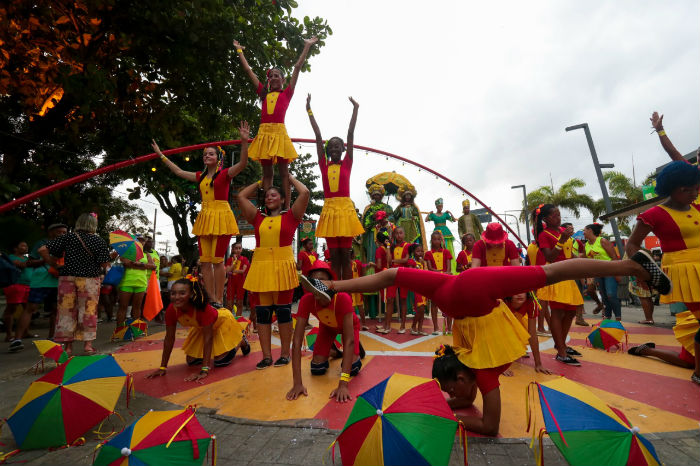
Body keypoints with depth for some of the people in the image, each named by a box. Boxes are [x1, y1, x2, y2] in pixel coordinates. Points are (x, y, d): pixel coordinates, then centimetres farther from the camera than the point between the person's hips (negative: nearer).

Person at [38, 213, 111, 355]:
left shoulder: (68, 237, 1)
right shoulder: (99, 241, -4)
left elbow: (42, 250, -4)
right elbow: (103, 264, -6)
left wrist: (52, 263, 9)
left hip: (67, 278, 2)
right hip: (90, 279, -2)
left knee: (67, 311, 10)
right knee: (88, 311, 5)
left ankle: (67, 346, 16)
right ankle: (88, 344, 9)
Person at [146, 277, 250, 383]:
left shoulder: (203, 308, -42)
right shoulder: (171, 310, -26)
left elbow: (208, 338, -39)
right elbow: (169, 338, -14)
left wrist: (204, 370, -40)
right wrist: (162, 367, -12)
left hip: (221, 322, -5)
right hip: (201, 327, 6)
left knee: (220, 362, -9)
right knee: (191, 361, 4)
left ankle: (241, 341, 19)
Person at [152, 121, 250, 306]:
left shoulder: (225, 174, 0)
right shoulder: (200, 176, 18)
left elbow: (243, 163, -16)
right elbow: (178, 171, 31)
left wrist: (244, 141, -27)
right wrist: (161, 155, 36)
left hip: (221, 218, -6)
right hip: (204, 218, 7)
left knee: (217, 260, -7)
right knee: (205, 261, 3)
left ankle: (219, 300, 2)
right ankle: (211, 299, 11)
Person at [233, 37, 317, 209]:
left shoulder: (286, 93, 12)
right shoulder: (264, 93, 19)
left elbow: (298, 67, 12)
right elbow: (248, 69, 28)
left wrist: (307, 46, 14)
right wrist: (239, 50, 35)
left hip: (279, 132, -3)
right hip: (264, 132, 4)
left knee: (284, 172, -4)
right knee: (266, 172, 2)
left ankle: (287, 208, -6)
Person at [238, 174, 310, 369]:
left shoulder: (290, 216, 6)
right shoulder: (258, 218, 14)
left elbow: (305, 193, -1)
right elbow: (241, 196, 18)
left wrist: (290, 177, 13)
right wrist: (260, 182, 26)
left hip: (283, 267, -3)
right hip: (260, 268, 4)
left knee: (283, 311, 5)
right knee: (262, 312, 6)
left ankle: (285, 354, 17)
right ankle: (266, 355, 17)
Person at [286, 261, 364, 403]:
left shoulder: (343, 298, -44)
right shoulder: (306, 300, -36)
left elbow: (349, 340, -45)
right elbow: (297, 341, -35)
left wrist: (343, 384, -51)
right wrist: (297, 383, -41)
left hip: (348, 324, -2)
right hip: (326, 326, 3)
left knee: (353, 368, -20)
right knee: (317, 369, -10)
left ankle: (357, 348, 15)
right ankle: (332, 350, 23)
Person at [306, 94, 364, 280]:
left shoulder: (347, 163, 7)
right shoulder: (324, 164, 10)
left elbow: (350, 134, 5)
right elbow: (318, 136, 11)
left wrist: (355, 109, 6)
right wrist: (309, 110, 14)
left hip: (345, 208, -2)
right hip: (329, 209, 2)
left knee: (345, 255, 2)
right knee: (334, 256, 6)